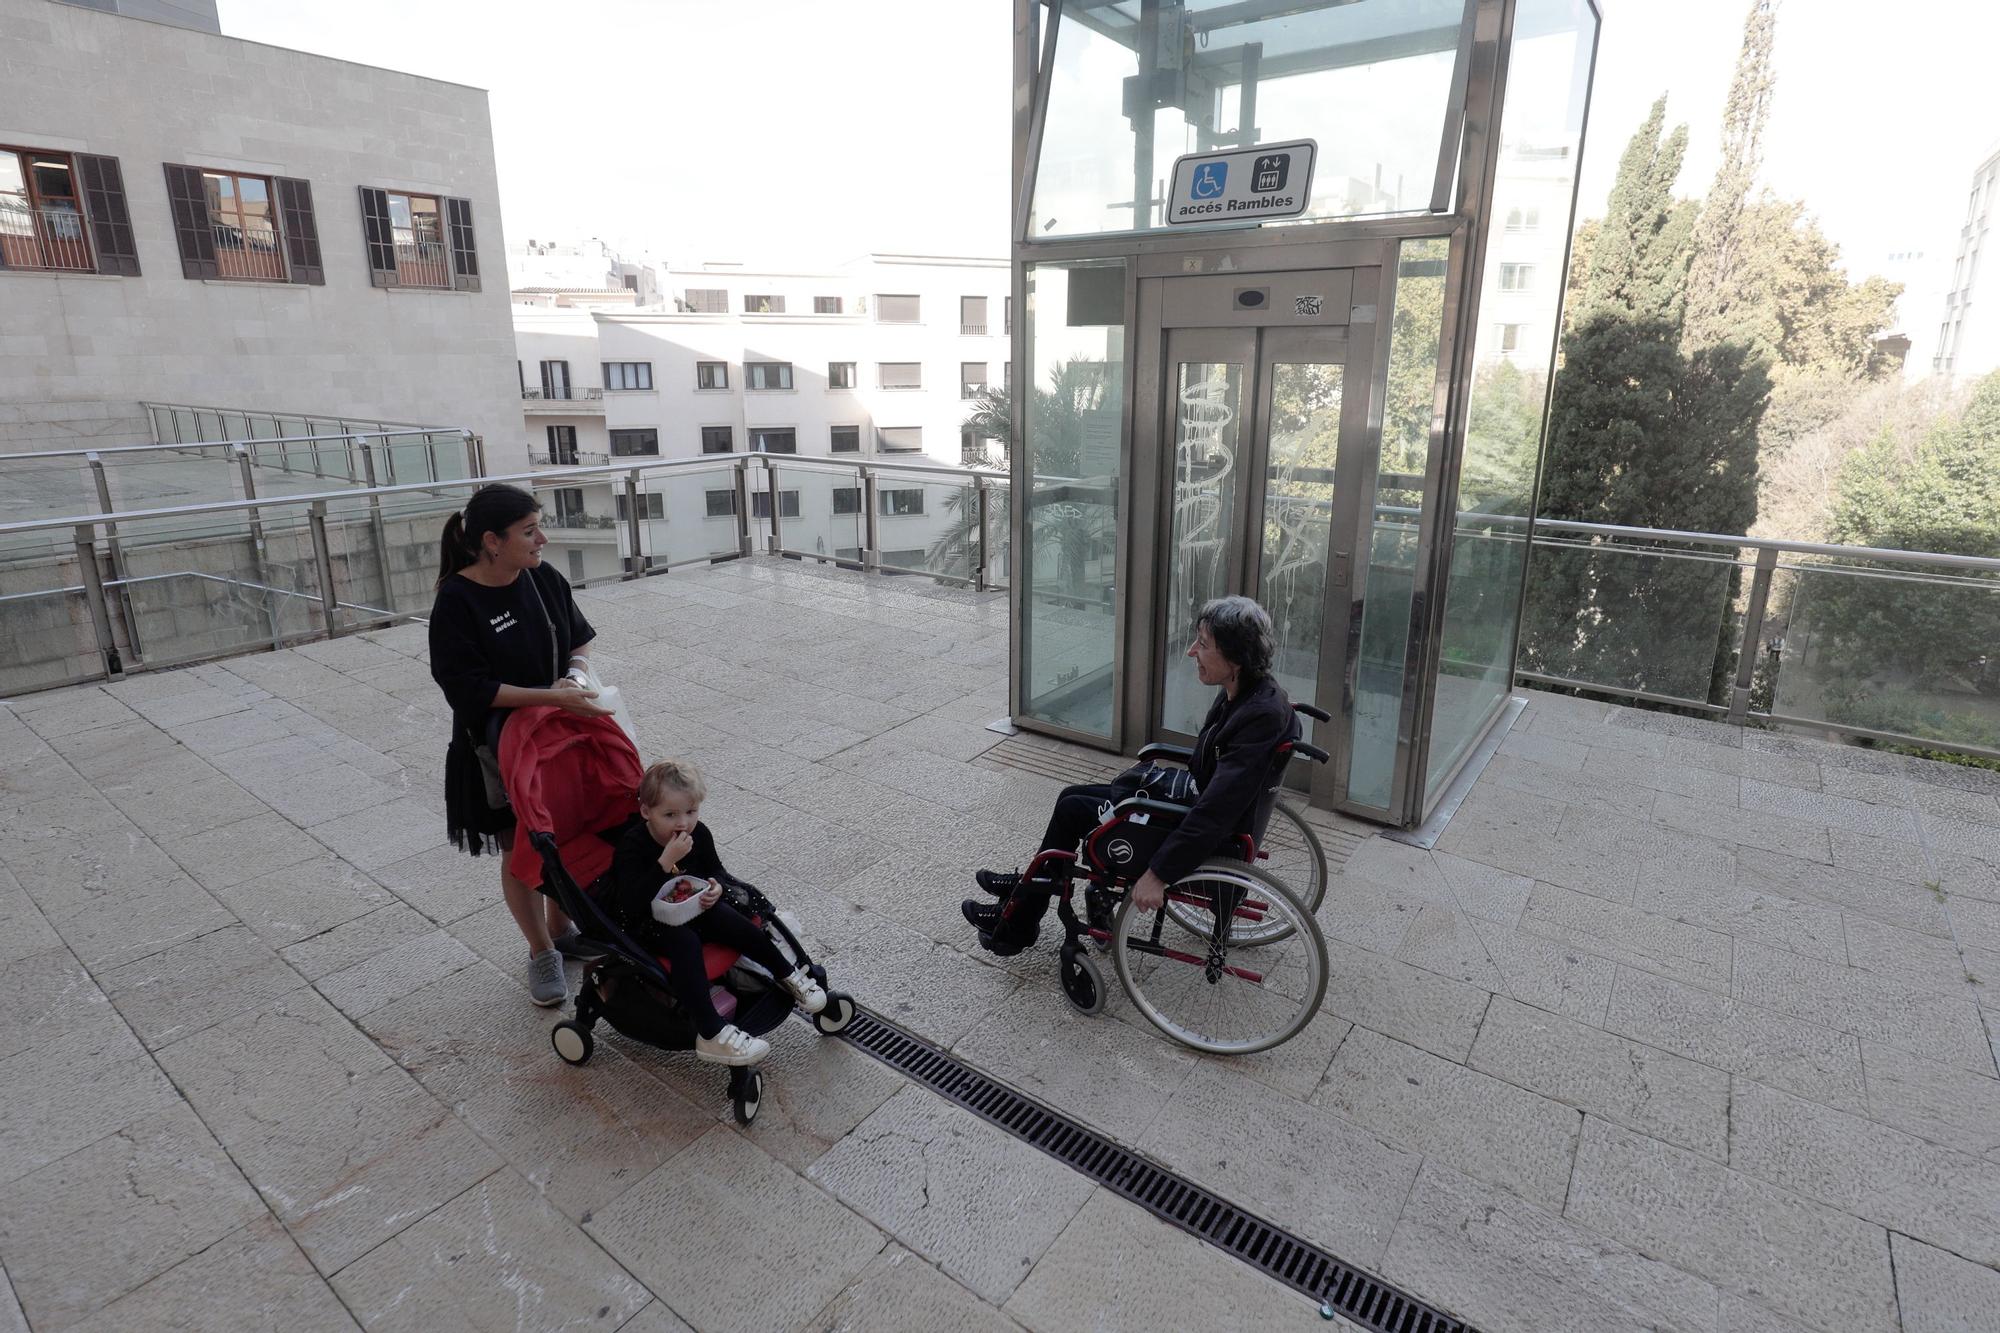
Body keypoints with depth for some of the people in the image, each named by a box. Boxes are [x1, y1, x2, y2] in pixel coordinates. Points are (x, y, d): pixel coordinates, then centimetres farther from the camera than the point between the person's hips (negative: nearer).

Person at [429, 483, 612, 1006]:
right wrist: (552, 696, -30)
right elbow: (469, 689, -24)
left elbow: (581, 639, 7)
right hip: (498, 749, -5)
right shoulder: (457, 602, -21)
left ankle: (561, 930, 40)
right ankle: (542, 952, 30)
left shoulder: (544, 578, -6)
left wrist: (577, 674, -14)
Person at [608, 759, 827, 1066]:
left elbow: (715, 869, 10)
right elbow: (630, 903, -37)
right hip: (643, 922, -5)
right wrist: (666, 862, -44)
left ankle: (789, 975, 4)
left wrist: (716, 888, -15)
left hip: (689, 908, 5)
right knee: (685, 943, -31)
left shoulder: (698, 834, -9)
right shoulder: (632, 847, -25)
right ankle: (711, 1035, -34)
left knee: (735, 924, -16)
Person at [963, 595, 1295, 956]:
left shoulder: (1261, 717, -30)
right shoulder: (1245, 693, -2)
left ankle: (1016, 926, 16)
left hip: (1204, 842, -9)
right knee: (1073, 796, 11)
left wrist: (1159, 873, -28)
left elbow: (1215, 811, -31)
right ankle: (1028, 887, 32)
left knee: (1072, 810, -2)